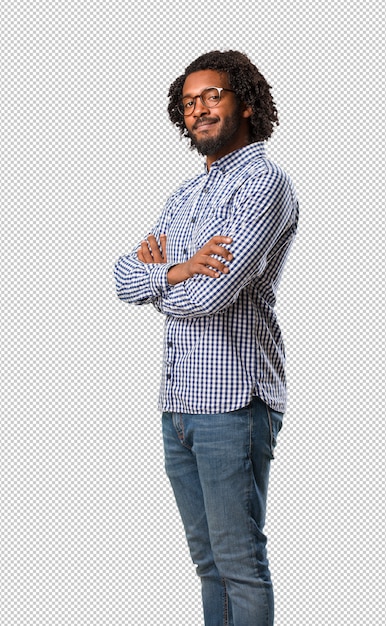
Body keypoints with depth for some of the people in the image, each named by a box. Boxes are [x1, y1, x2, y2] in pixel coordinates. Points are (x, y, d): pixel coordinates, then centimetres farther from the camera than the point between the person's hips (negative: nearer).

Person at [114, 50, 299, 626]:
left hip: (232, 403, -8)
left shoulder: (265, 182, -9)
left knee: (240, 563, -1)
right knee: (208, 558, 15)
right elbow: (124, 279, 10)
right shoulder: (185, 196, 19)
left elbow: (211, 296, -20)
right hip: (178, 402, 8)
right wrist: (176, 271, -11)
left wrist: (156, 276, 1)